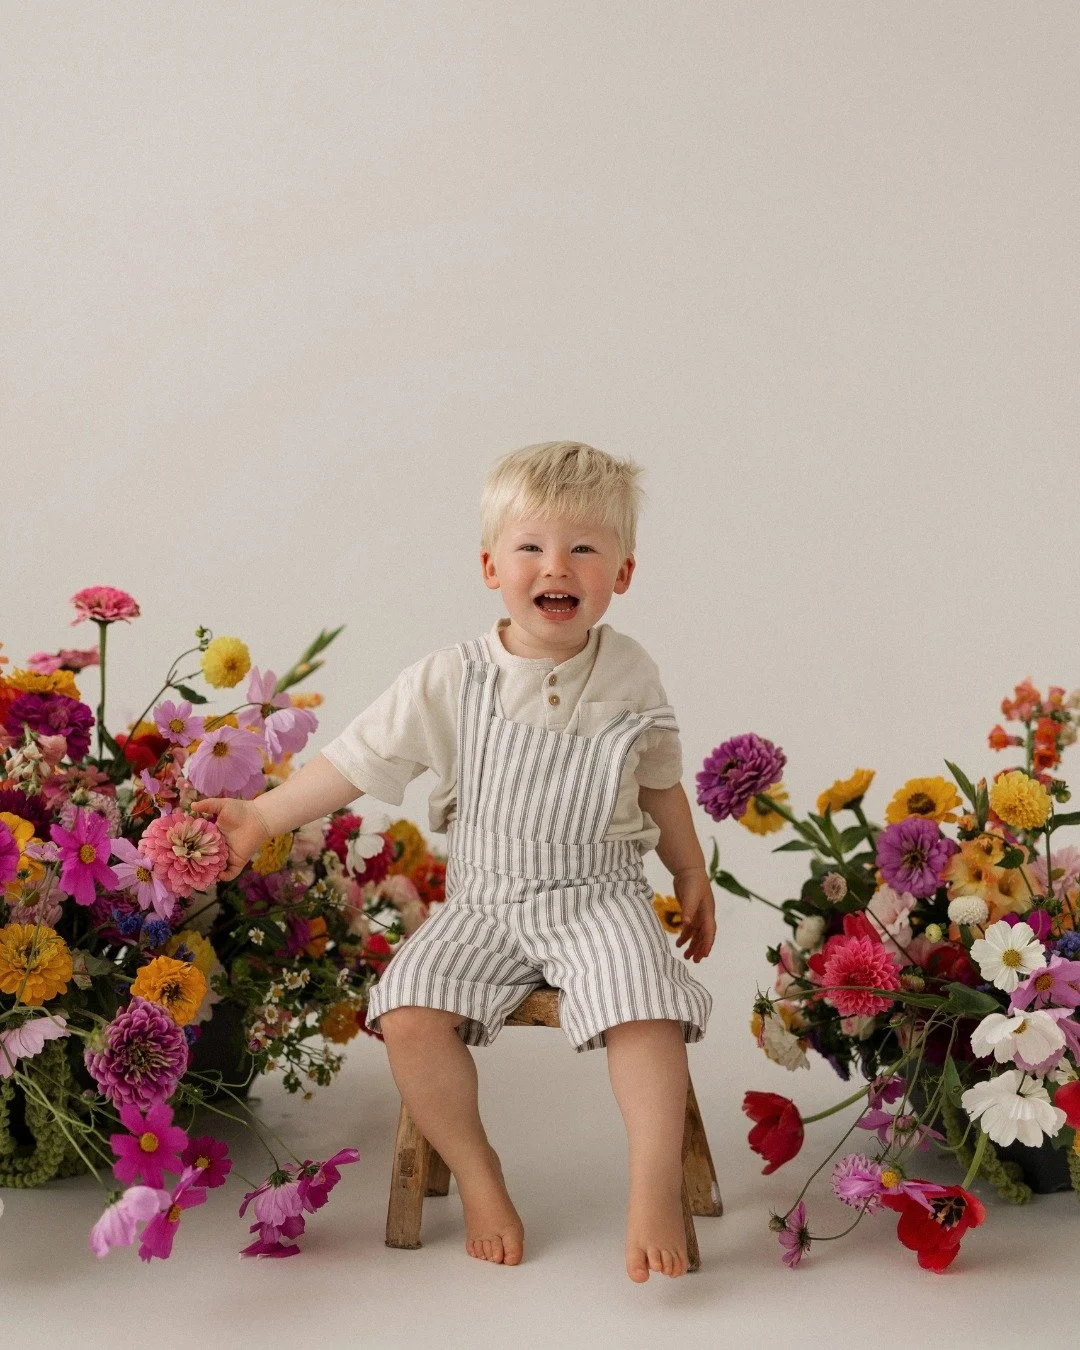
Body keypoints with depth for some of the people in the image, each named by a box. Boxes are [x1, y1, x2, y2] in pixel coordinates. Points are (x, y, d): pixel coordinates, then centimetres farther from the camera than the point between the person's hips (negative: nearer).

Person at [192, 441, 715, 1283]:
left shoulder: (631, 677, 0)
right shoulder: (450, 683, -5)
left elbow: (660, 783, 16)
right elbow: (359, 760, -2)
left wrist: (692, 874, 23)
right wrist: (261, 818, -9)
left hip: (599, 896, 0)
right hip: (485, 903, 1)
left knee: (643, 1004, -28)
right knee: (408, 1011, -21)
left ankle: (656, 1190, -14)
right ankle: (474, 1172, 0)